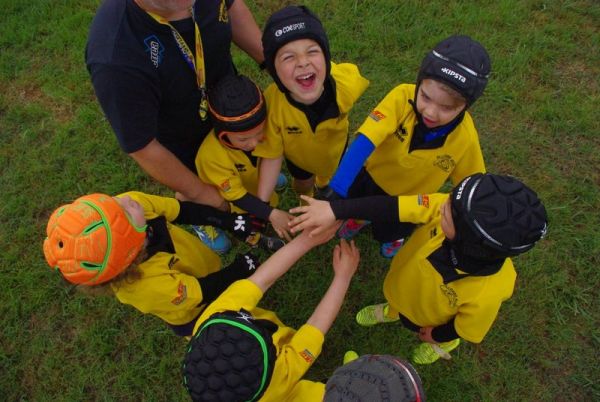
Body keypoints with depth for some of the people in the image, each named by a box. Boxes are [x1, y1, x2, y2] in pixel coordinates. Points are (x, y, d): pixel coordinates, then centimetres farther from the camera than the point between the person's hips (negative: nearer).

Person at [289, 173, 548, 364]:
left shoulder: (486, 293, -46)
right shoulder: (446, 209, -42)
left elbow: (466, 329, -25)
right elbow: (391, 207, -40)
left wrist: (439, 336, -4)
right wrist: (335, 210, -47)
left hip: (433, 318, -2)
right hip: (406, 282, 2)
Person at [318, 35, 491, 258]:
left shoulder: (465, 139, -31)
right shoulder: (402, 97, -35)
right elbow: (363, 144, -43)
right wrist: (334, 194, -52)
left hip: (407, 199, 0)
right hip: (371, 176, 0)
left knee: (386, 234, 23)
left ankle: (395, 233, 60)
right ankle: (363, 215, 60)